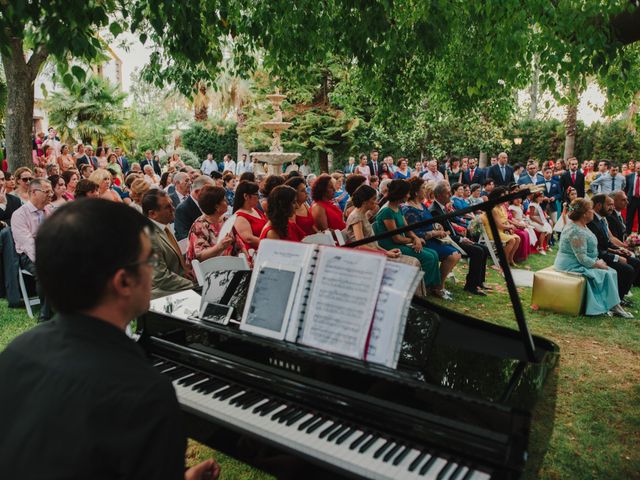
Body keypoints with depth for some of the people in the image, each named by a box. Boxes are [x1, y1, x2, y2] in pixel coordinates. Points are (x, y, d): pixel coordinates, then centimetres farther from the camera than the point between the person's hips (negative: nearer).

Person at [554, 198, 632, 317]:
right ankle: (614, 306, 0)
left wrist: (598, 261, 4)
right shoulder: (576, 231, -24)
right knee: (606, 274, -13)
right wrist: (598, 265, -12)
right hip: (573, 266, -10)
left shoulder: (580, 226, 10)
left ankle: (613, 306, 1)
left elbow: (588, 251, 17)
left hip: (580, 263, 10)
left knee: (611, 272, 3)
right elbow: (582, 258, -25)